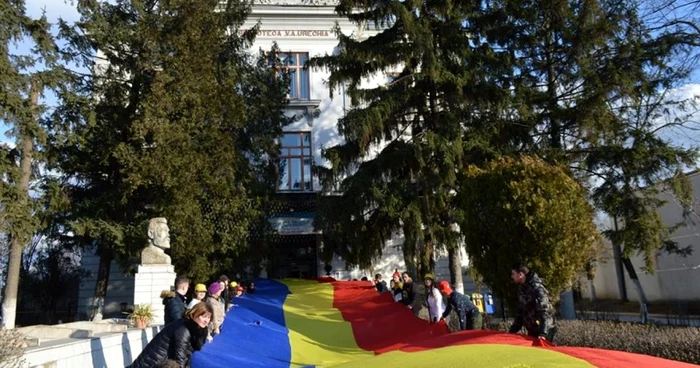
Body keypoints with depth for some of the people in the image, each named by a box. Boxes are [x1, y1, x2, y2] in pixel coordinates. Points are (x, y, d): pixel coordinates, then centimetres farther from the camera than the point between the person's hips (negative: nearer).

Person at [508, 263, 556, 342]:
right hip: (532, 331, 9)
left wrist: (543, 333, -38)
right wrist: (513, 330, 15)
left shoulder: (537, 288, -20)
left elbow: (545, 311, -29)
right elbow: (520, 312, 17)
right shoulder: (521, 288, 8)